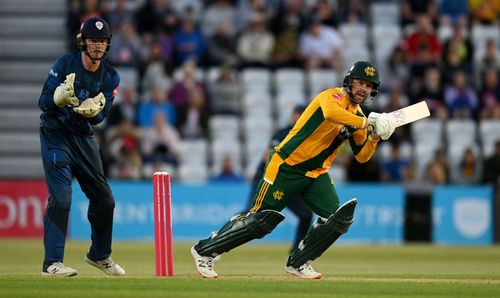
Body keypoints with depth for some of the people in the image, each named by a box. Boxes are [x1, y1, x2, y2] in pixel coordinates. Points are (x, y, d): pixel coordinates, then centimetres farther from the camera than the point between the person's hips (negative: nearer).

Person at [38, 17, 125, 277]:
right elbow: (43, 102, -18)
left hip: (83, 137, 5)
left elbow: (100, 116, -8)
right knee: (60, 196, -20)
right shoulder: (64, 65, -14)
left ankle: (99, 255, 32)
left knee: (104, 199, 9)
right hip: (55, 135, -5)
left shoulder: (110, 77, -2)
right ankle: (52, 263, -19)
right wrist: (59, 97, -39)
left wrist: (92, 111, -31)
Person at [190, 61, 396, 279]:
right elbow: (330, 112, -41)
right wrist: (366, 122, -38)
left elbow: (362, 156, 10)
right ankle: (204, 251, 9)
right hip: (287, 168, -8)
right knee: (260, 220, -6)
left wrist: (374, 137, -8)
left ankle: (298, 263, 9)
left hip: (316, 173, 8)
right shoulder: (333, 96, -15)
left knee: (338, 218, -8)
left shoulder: (357, 115, 10)